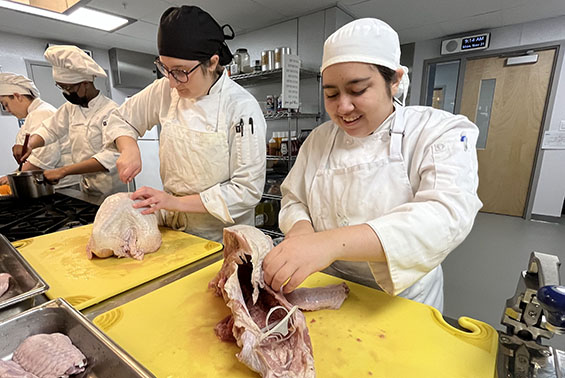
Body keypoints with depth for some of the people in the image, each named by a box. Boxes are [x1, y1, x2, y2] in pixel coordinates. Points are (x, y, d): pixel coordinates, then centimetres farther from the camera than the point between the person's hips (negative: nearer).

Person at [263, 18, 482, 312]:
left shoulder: (441, 132, -16)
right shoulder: (319, 139, -4)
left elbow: (448, 215, -32)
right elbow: (293, 200, 2)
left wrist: (333, 242, -47)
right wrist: (301, 227, -23)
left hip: (403, 296, -2)